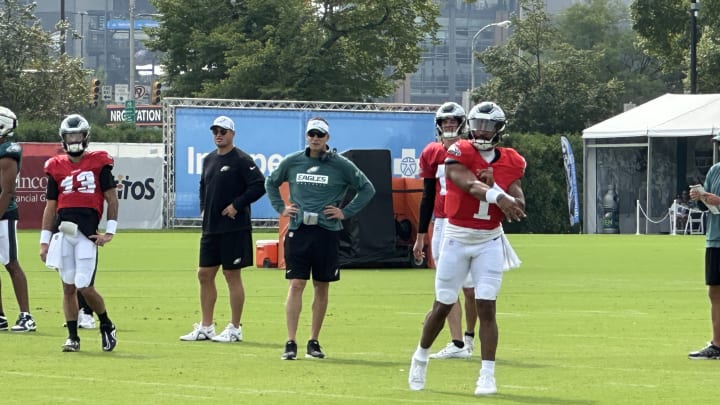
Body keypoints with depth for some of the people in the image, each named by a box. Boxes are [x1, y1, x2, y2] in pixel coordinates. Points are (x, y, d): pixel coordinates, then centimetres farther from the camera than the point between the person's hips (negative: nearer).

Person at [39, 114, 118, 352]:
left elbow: (112, 199, 5)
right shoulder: (56, 167, 13)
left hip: (87, 233, -3)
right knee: (68, 287, 3)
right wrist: (44, 241, 12)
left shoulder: (99, 163, 4)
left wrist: (110, 231, -3)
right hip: (62, 232, 3)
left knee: (84, 287, -8)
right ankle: (72, 337, 11)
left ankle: (107, 326, 15)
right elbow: (50, 206, 16)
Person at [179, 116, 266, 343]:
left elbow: (259, 185, -17)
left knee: (232, 276, -2)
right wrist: (203, 208, 14)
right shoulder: (209, 160, 13)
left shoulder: (241, 160, -10)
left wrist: (237, 205, -16)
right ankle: (205, 328, 16)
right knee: (204, 275, 9)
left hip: (234, 229, -8)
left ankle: (234, 329, 5)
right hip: (210, 228, 8)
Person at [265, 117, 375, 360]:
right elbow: (271, 183, 23)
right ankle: (291, 343, -7)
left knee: (322, 287, 6)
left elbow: (367, 189, 8)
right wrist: (281, 208, 11)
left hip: (327, 233, 0)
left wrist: (346, 212, 1)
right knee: (296, 285, -7)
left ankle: (314, 342, 16)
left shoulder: (341, 165, 1)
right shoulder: (292, 162, 6)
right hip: (298, 231, 0)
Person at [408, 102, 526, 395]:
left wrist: (491, 186, -21)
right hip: (457, 238, -2)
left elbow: (519, 207, -5)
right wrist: (499, 197, -42)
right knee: (443, 306, 7)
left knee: (486, 307, -6)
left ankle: (487, 376, -4)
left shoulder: (511, 163, 2)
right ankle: (421, 357, 30)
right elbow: (471, 186, -26)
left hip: (489, 241, 2)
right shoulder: (459, 153, -9)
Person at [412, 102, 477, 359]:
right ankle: (457, 344, 0)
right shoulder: (431, 154, 8)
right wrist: (421, 236, 14)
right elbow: (428, 197, 14)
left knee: (470, 287, -1)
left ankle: (469, 336, 20)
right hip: (441, 224, 4)